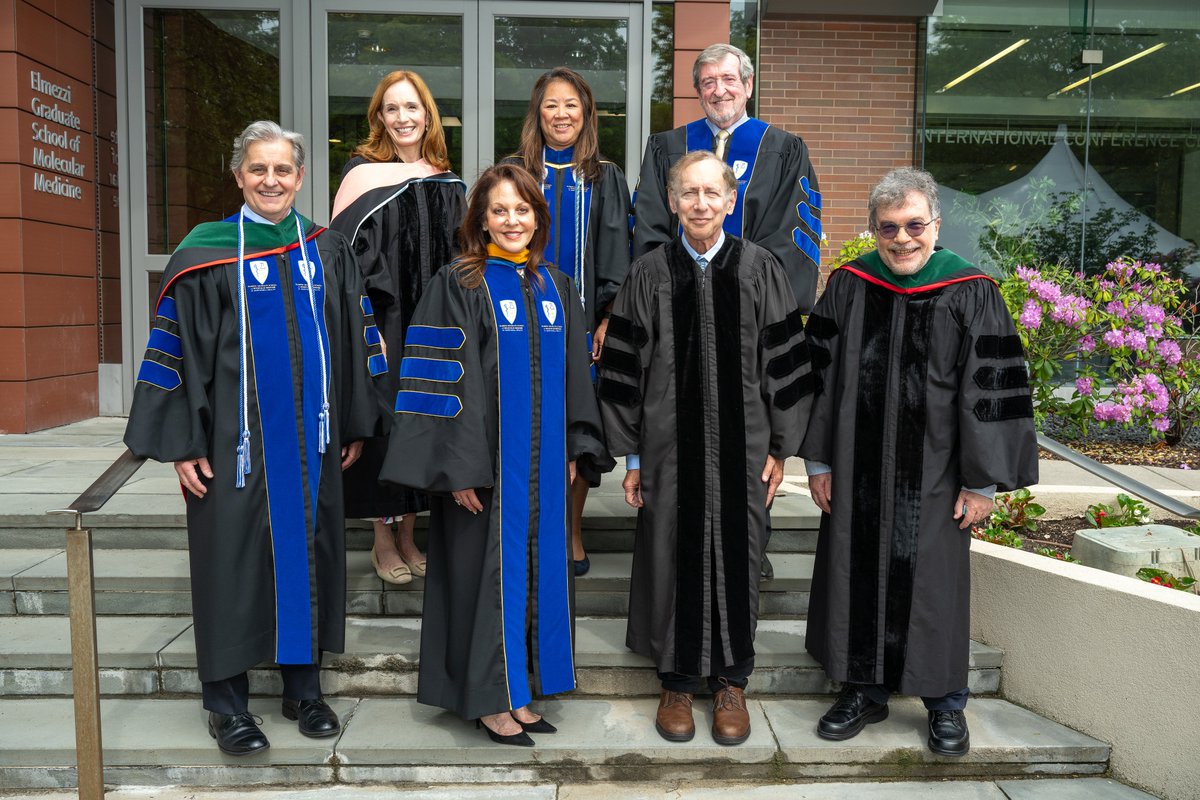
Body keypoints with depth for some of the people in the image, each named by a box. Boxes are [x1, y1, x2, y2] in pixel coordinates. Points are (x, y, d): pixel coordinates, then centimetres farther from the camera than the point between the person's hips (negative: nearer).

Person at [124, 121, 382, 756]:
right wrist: (183, 443, -9)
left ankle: (303, 687, 25)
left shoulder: (328, 253, 8)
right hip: (235, 441, -3)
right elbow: (179, 352, -4)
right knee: (234, 556, 4)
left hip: (311, 440, 3)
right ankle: (226, 700, 20)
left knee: (308, 551, 9)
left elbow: (355, 343, 10)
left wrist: (356, 426, 6)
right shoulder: (205, 256, -1)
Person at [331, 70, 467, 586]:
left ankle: (408, 535, 23)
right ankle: (383, 541, 17)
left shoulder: (448, 181, 10)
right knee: (384, 421, 2)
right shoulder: (362, 173, -4)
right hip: (380, 325, -4)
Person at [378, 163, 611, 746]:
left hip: (544, 461, 6)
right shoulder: (458, 285, -6)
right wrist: (460, 466, -17)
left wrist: (575, 450, 7)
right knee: (488, 570, 2)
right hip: (485, 462, -5)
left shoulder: (556, 288, 12)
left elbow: (573, 374, 14)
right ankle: (487, 698, 18)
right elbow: (448, 379, -12)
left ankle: (519, 691, 25)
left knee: (536, 570, 11)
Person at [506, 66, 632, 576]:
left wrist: (609, 317, -7)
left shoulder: (605, 177, 8)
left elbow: (615, 252, 3)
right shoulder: (516, 171, 8)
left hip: (585, 320, 0)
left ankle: (572, 532, 17)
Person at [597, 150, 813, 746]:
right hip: (669, 448, 0)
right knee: (673, 560, 8)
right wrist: (631, 455, 0)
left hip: (742, 449, 0)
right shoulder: (649, 276, 0)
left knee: (734, 560, 9)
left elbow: (784, 362, 2)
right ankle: (677, 681, 27)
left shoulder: (759, 270, 0)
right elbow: (624, 368, 1)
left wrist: (780, 447, 0)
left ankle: (730, 681, 28)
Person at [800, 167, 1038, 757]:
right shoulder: (848, 287, 0)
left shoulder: (971, 294, -7)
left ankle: (945, 702, 29)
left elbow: (995, 391, -6)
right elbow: (819, 376, 3)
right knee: (861, 575, 11)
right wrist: (818, 460, 2)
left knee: (933, 580, 8)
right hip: (858, 471, 2)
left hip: (933, 475, -2)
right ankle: (865, 690, 30)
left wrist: (982, 481, -8)